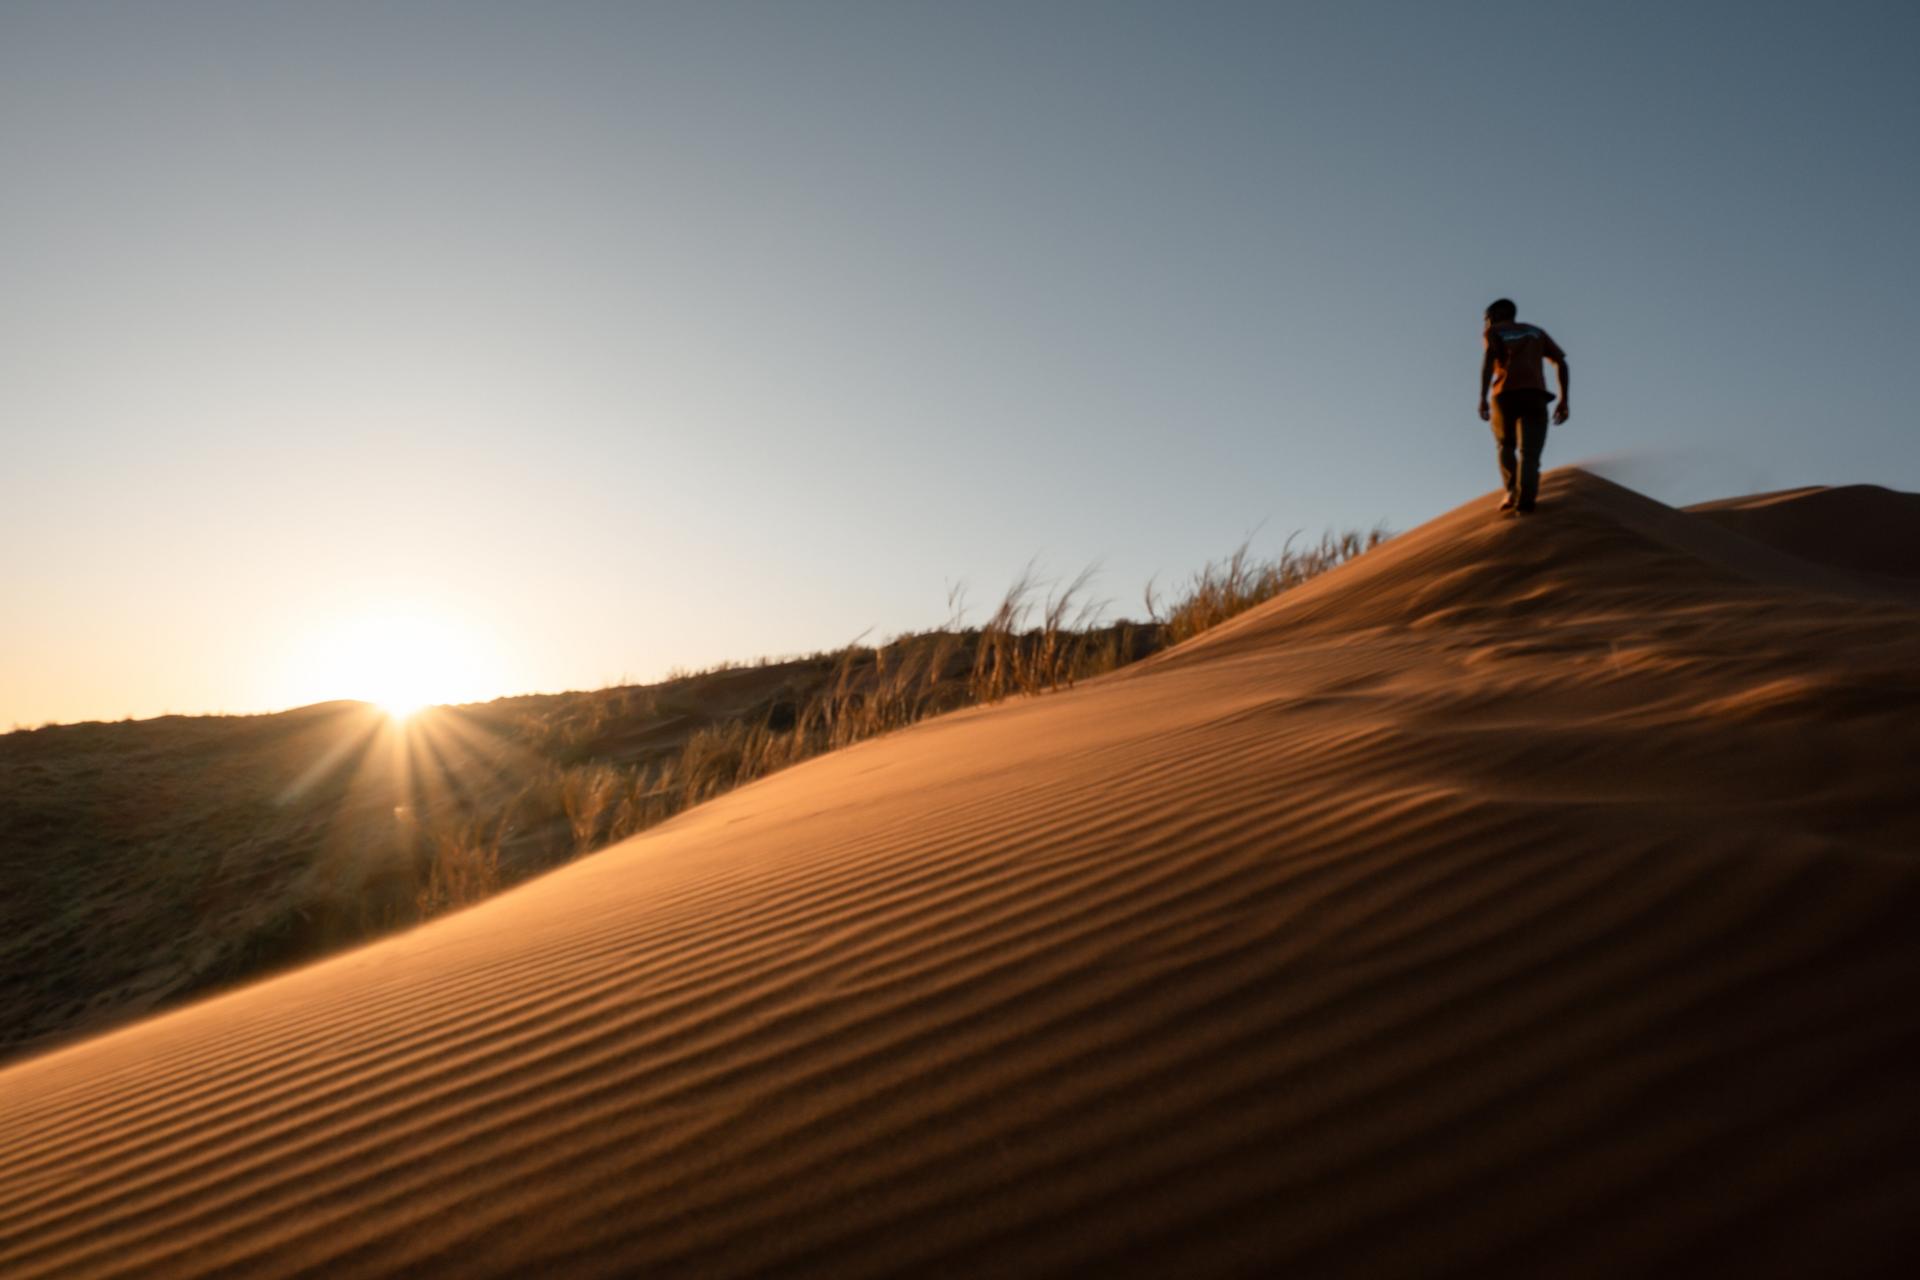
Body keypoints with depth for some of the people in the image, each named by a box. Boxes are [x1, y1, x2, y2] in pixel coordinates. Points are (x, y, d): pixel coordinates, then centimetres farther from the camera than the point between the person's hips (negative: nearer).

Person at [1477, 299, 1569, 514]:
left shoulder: (1494, 331, 15)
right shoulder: (1536, 331, 26)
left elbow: (1489, 357, -6)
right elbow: (1561, 362, 15)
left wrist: (1482, 397, -14)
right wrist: (1563, 400, 14)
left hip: (1505, 394, -1)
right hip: (1534, 393, 2)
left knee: (1506, 445, 19)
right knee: (1529, 452, -2)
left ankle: (1512, 492, 2)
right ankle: (1524, 501, -21)